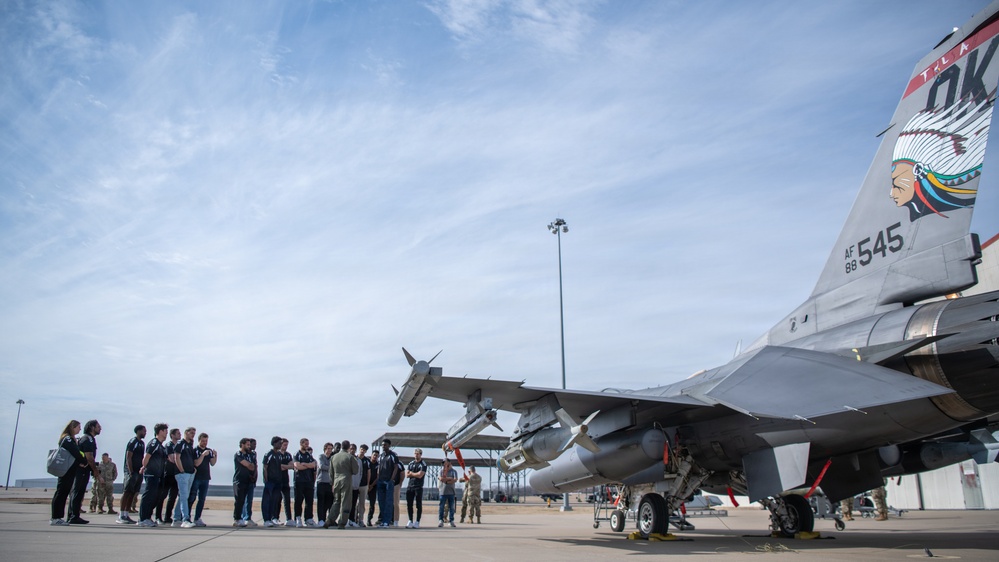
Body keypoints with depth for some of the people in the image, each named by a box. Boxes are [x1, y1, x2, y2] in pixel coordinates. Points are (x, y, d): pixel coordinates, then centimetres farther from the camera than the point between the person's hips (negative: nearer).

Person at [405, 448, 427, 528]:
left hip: (418, 487, -5)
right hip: (410, 486, 5)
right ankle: (410, 521, 14)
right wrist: (416, 474, -6)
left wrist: (412, 473, -1)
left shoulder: (423, 464, -3)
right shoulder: (411, 463, 14)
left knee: (419, 505, -2)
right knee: (409, 504, 6)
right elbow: (407, 475, 6)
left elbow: (420, 475, -14)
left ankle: (417, 522, 3)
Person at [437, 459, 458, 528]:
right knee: (441, 506, -5)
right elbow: (441, 478, -8)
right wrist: (450, 478, -6)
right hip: (443, 491, -1)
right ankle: (441, 520, -1)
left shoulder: (453, 471, 7)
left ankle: (451, 521, 10)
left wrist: (445, 480, -10)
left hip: (451, 492, 1)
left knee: (451, 507, 4)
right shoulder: (441, 471, 8)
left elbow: (455, 480, -7)